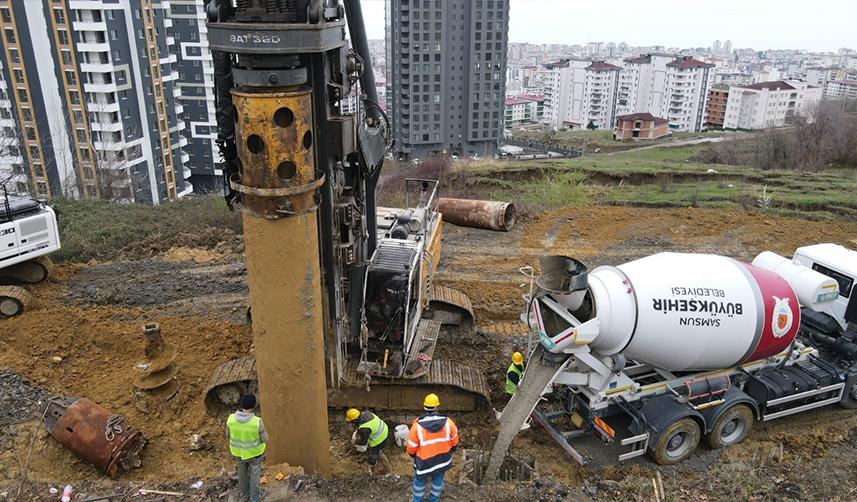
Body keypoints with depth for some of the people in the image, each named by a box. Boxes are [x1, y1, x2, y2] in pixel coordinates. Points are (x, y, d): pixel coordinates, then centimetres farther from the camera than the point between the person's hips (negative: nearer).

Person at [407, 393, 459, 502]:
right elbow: (454, 442, -5)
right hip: (443, 460, 2)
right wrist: (450, 451, 16)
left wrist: (412, 454, 9)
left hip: (424, 462, -2)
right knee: (437, 481, 28)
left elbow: (411, 448, -14)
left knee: (419, 481, 25)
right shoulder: (448, 422, -22)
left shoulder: (417, 425, -26)